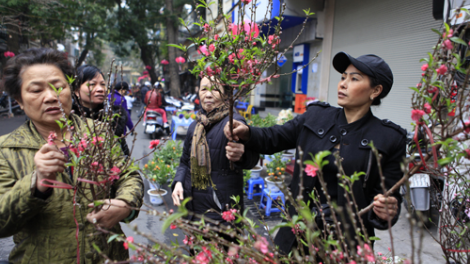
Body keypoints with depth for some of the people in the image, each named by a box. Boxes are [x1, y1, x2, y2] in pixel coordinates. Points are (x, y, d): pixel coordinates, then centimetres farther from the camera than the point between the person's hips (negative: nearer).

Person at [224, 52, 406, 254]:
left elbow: (387, 193, -2)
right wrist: (246, 132, -16)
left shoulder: (390, 138, -7)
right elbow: (271, 139, 2)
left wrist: (387, 211, -23)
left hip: (347, 238, -2)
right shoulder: (315, 115, 0)